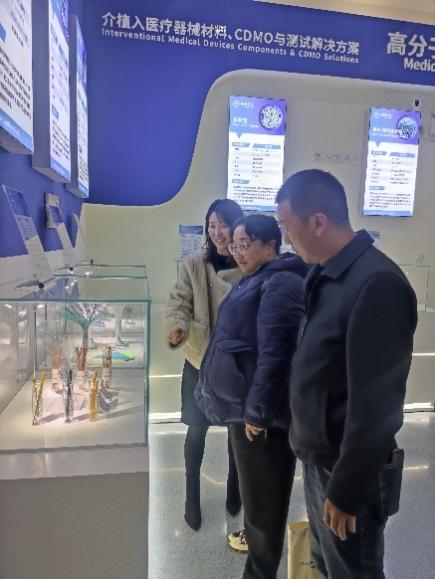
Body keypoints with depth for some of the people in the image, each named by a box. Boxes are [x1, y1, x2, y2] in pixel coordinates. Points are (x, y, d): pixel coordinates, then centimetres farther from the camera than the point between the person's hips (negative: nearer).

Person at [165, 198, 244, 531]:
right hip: (201, 361, 0)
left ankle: (235, 492, 42)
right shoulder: (194, 265, -6)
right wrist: (177, 327, -27)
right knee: (197, 430, 10)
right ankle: (192, 498, 33)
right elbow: (179, 303, -6)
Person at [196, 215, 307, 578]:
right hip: (245, 402, 10)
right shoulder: (258, 280, 13)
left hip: (260, 410, -10)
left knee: (262, 493, 9)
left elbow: (274, 354, -26)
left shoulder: (280, 283, -20)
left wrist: (257, 411, -23)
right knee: (255, 487, 26)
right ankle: (254, 538, 48)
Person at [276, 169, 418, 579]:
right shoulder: (323, 275, 3)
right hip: (317, 459, 8)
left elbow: (375, 404, -24)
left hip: (347, 470, -7)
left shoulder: (377, 284, -25)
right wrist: (311, 452, 13)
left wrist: (348, 490, -17)